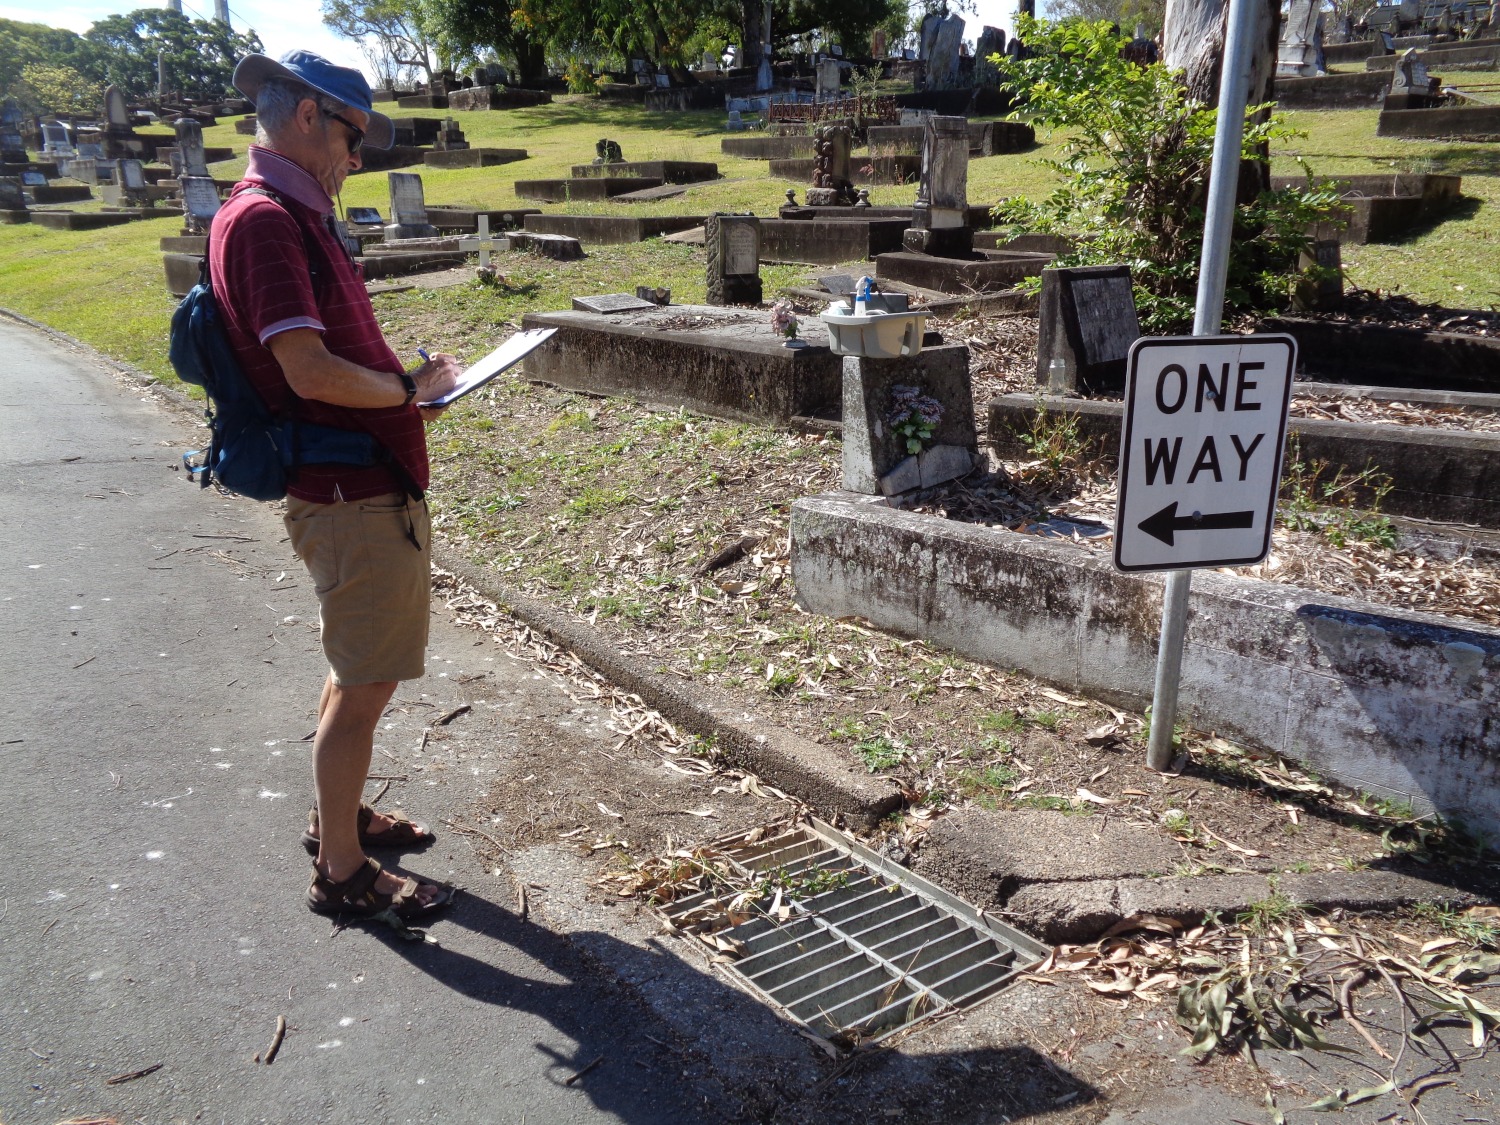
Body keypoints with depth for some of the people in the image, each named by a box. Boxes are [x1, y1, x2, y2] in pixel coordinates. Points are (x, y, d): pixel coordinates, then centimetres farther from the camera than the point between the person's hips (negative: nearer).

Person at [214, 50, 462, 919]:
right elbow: (310, 372, -25)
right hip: (355, 498, -10)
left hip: (375, 488, 10)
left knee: (360, 673, 21)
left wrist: (407, 377, 7)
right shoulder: (263, 219, -16)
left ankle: (340, 817, 39)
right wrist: (409, 391, -9)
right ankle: (342, 873, 16)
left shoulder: (296, 216, 16)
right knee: (365, 687, 1)